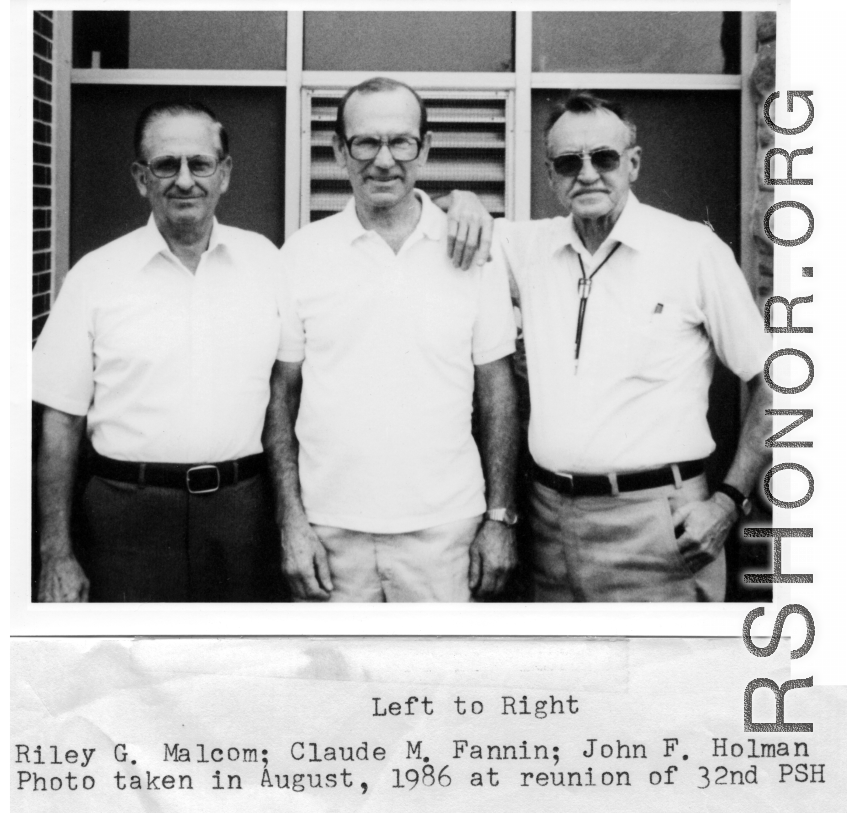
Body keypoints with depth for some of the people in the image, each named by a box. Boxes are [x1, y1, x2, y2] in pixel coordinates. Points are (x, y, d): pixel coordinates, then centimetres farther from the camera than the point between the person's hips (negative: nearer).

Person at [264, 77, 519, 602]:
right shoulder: (302, 255, 1)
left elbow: (497, 392, 5)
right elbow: (281, 394, 4)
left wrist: (501, 518, 1)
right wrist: (291, 522, -3)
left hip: (444, 530, 0)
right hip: (331, 531, 0)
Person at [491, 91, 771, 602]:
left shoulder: (694, 250, -4)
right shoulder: (530, 247, 7)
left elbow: (773, 382, -2)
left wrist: (729, 501, -7)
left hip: (655, 523, -4)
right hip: (551, 517, 4)